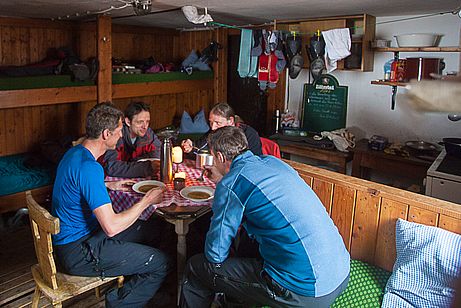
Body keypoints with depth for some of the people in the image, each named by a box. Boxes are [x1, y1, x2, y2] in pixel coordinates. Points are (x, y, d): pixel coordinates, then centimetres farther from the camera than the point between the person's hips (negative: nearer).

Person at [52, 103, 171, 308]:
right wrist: (147, 200, -18)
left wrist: (109, 185, 15)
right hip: (78, 252, -10)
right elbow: (112, 227, -30)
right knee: (161, 264, -10)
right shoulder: (89, 167, -28)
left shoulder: (74, 153, 4)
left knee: (150, 231, 17)